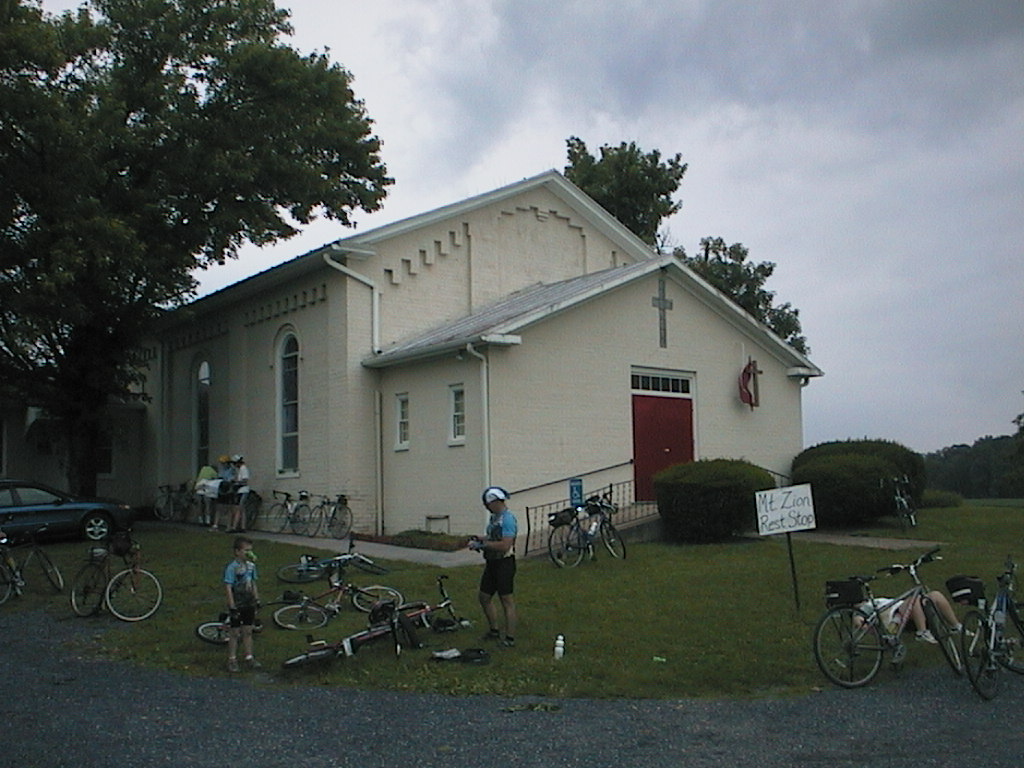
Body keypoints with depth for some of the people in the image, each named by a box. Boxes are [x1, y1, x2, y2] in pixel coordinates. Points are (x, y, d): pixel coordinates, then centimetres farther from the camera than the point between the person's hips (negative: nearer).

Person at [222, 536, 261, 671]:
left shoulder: (251, 565, 4)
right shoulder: (232, 568, -17)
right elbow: (228, 587, -18)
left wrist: (257, 600, 12)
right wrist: (232, 606, -19)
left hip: (249, 604, 6)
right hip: (237, 605, -6)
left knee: (248, 632, 12)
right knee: (235, 633, 4)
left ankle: (249, 657, 21)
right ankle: (232, 660, 15)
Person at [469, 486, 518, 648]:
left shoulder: (508, 519, -20)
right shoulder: (494, 517, 11)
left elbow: (505, 545, -27)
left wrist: (482, 544, -20)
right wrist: (479, 539, 7)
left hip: (504, 563, -10)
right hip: (492, 563, 10)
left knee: (507, 601, -2)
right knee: (484, 597, 17)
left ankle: (510, 638, 6)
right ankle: (493, 631, 31)